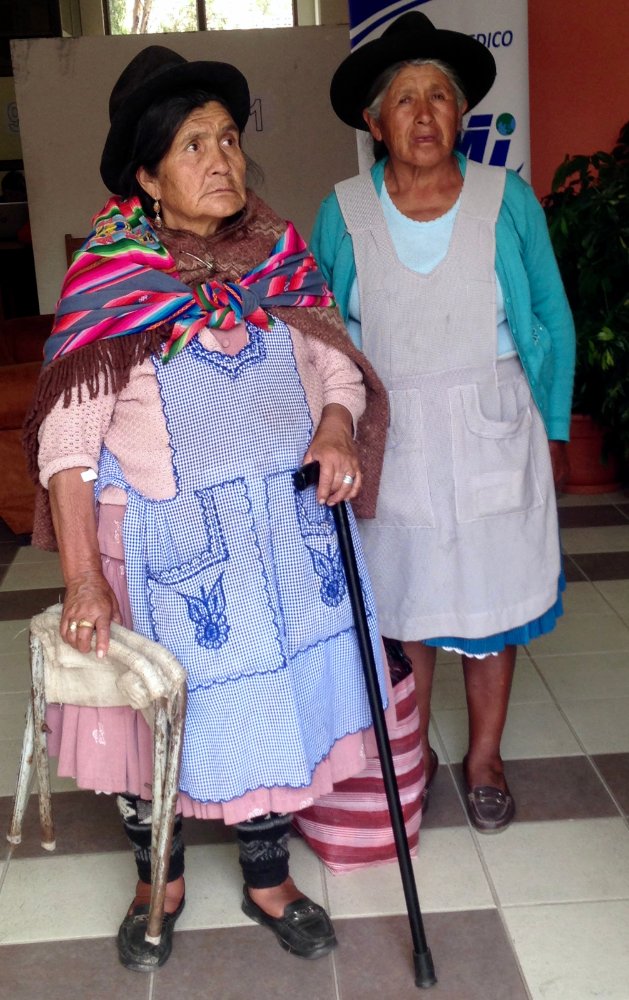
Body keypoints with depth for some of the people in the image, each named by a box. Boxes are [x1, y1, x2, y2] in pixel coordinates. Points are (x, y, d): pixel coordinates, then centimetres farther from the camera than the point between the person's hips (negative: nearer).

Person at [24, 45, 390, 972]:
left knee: (274, 699, 14)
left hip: (283, 532, 3)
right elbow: (67, 434, -12)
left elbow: (333, 360, 7)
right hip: (165, 544, -3)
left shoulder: (280, 258, 2)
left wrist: (337, 427, -16)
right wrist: (83, 576, -17)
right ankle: (159, 880, 38)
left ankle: (268, 878, 37)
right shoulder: (107, 279, -9)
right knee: (159, 713, 11)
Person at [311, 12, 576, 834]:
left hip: (491, 434, 0)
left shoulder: (507, 200, -4)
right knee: (404, 597, 11)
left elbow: (553, 324, 2)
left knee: (491, 594, 9)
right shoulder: (344, 212, -3)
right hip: (390, 439, 0)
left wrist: (555, 430, 2)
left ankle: (484, 758, 29)